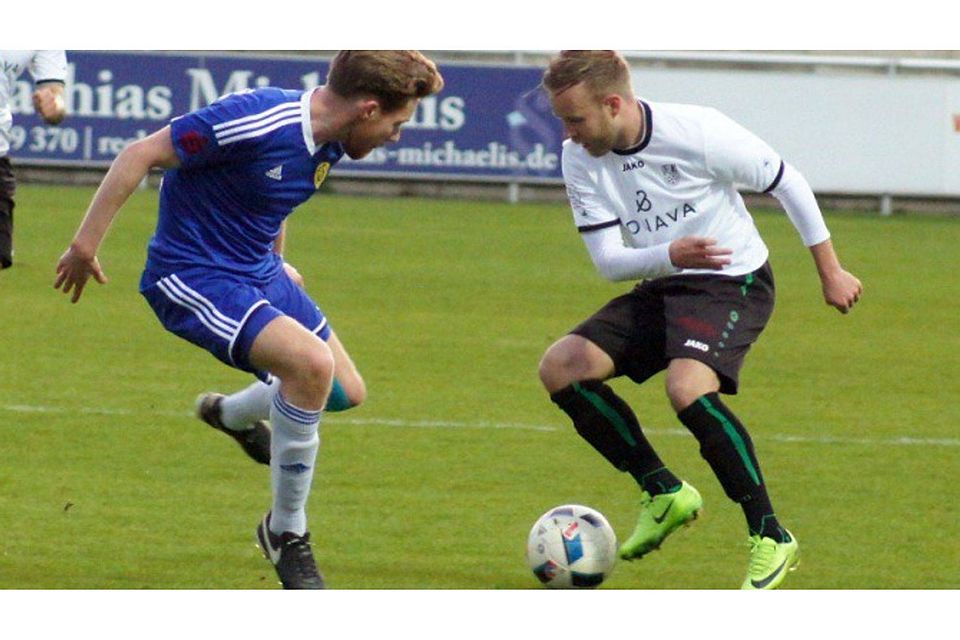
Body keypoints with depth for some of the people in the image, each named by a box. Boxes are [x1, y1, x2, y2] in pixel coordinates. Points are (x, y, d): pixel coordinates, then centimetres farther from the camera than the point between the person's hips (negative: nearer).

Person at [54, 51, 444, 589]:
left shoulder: (328, 143, -1)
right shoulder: (258, 120, -28)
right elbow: (140, 155, -22)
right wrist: (86, 244, -19)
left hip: (257, 272, 9)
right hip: (192, 278, -9)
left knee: (347, 391, 12)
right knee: (311, 361, -29)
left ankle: (229, 413, 44)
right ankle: (287, 534, -10)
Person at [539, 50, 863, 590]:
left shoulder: (697, 132, -21)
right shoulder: (580, 159, -5)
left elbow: (786, 182, -8)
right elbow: (608, 261, -6)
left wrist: (830, 271, -3)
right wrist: (671, 255, -28)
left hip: (733, 283, -7)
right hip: (660, 289, 7)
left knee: (687, 387, -33)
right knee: (561, 367, -10)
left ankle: (771, 537, -23)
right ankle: (664, 492, 2)